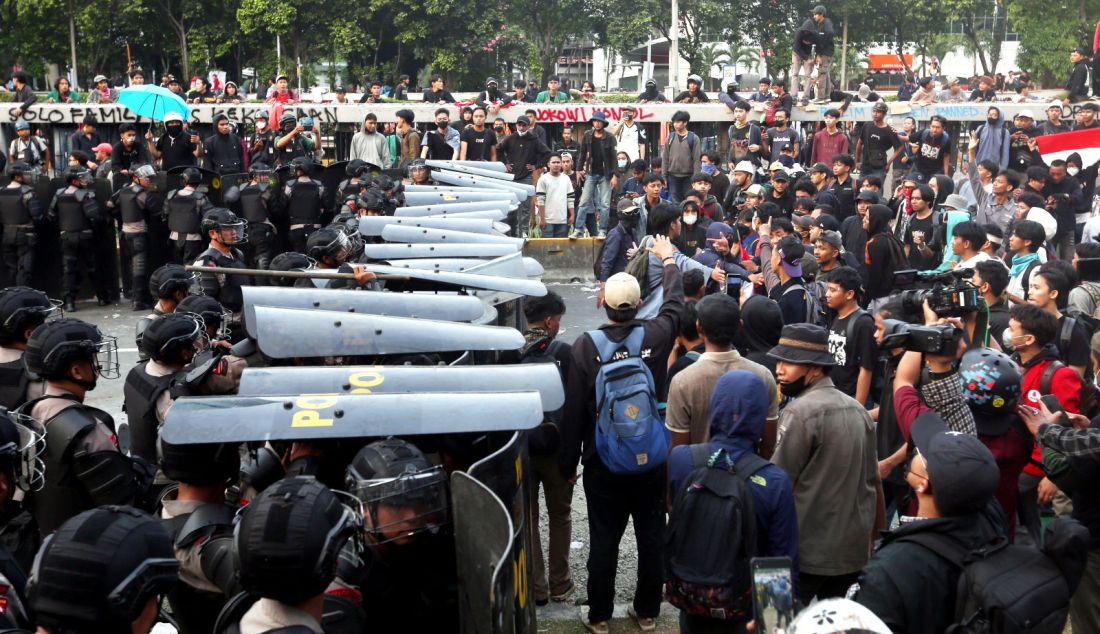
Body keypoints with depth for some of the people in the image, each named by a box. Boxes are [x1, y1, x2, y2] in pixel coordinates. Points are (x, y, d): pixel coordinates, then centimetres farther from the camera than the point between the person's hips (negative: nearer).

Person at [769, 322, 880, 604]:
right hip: (853, 549, 7)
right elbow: (874, 481, 13)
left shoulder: (800, 411, -15)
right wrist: (876, 534, 22)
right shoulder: (857, 408, 7)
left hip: (808, 552, -7)